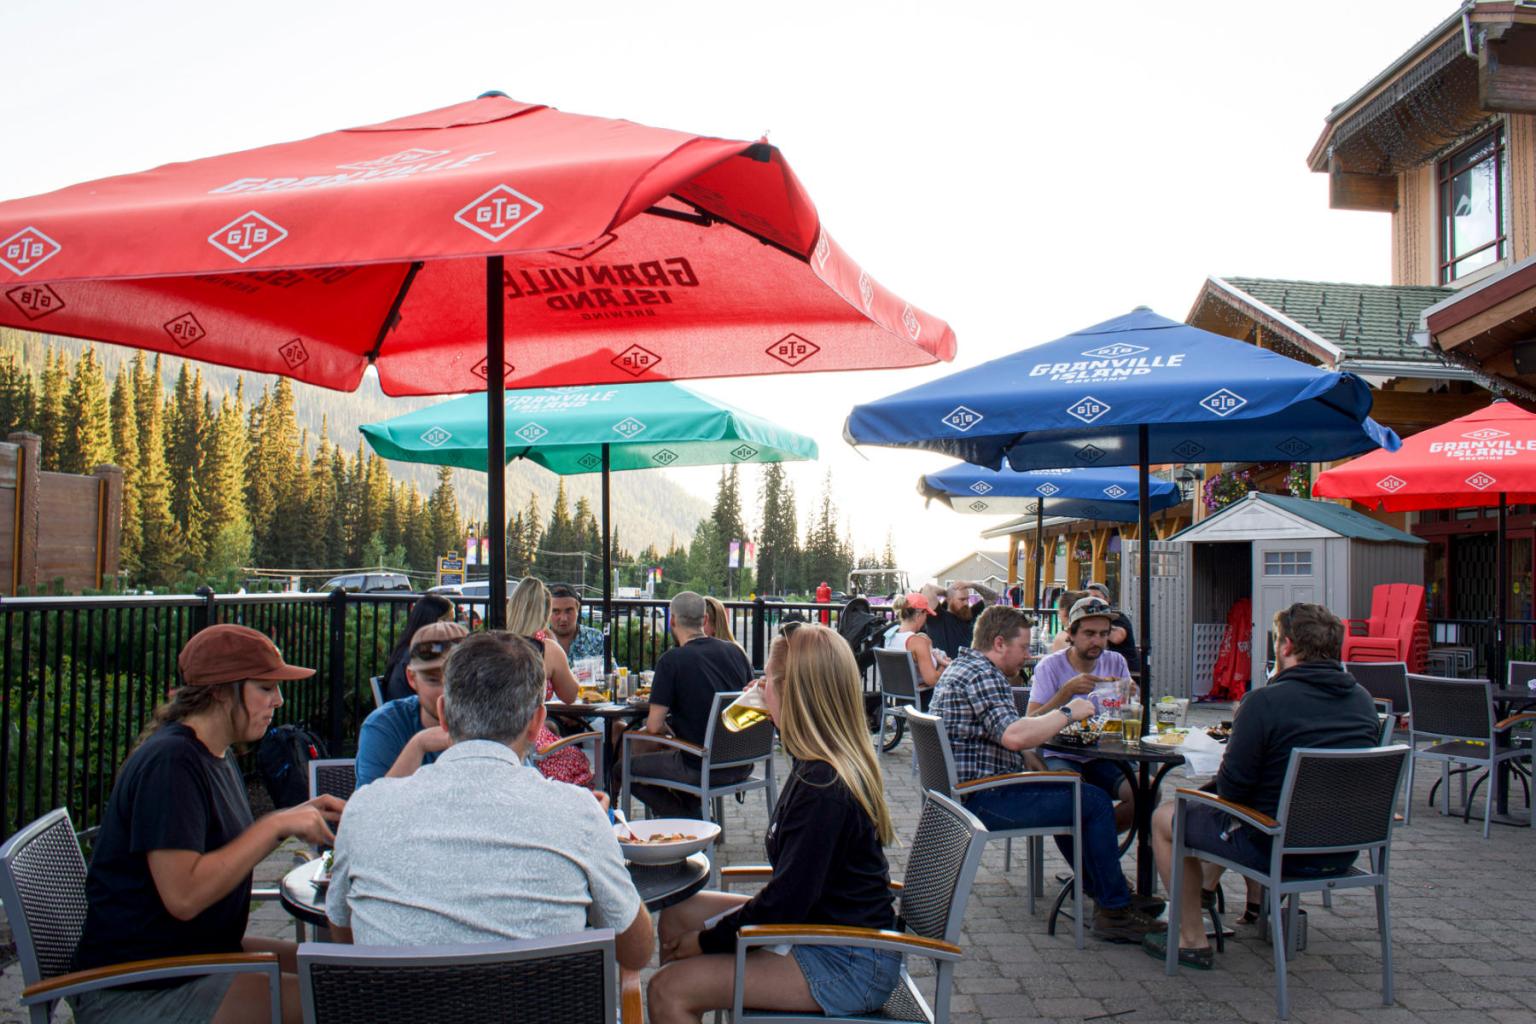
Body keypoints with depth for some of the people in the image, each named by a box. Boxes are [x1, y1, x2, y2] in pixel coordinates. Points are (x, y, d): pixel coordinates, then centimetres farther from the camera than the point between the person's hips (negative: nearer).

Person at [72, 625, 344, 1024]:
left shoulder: (217, 755, 9)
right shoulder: (169, 761, -22)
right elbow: (184, 895, -28)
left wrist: (294, 817, 2)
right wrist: (276, 826, -22)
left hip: (202, 952, 10)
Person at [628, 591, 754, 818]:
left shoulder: (671, 660, -13)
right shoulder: (735, 652, 3)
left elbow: (654, 725, -14)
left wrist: (668, 731, 10)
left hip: (702, 769, -7)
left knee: (624, 768, 11)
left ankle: (689, 821, 5)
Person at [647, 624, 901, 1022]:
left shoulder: (822, 787, -26)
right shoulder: (841, 764, 3)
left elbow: (786, 903, -23)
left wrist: (705, 940, -10)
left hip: (847, 966, -10)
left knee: (668, 991, -17)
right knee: (677, 916, 14)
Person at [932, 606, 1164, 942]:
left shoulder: (960, 667, 16)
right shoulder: (981, 675, -18)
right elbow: (1015, 736, -31)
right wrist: (1066, 713, -17)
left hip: (965, 791, 11)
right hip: (985, 801, -11)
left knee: (1064, 795, 28)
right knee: (1096, 802, -8)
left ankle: (1098, 888, 36)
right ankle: (1115, 911, 2)